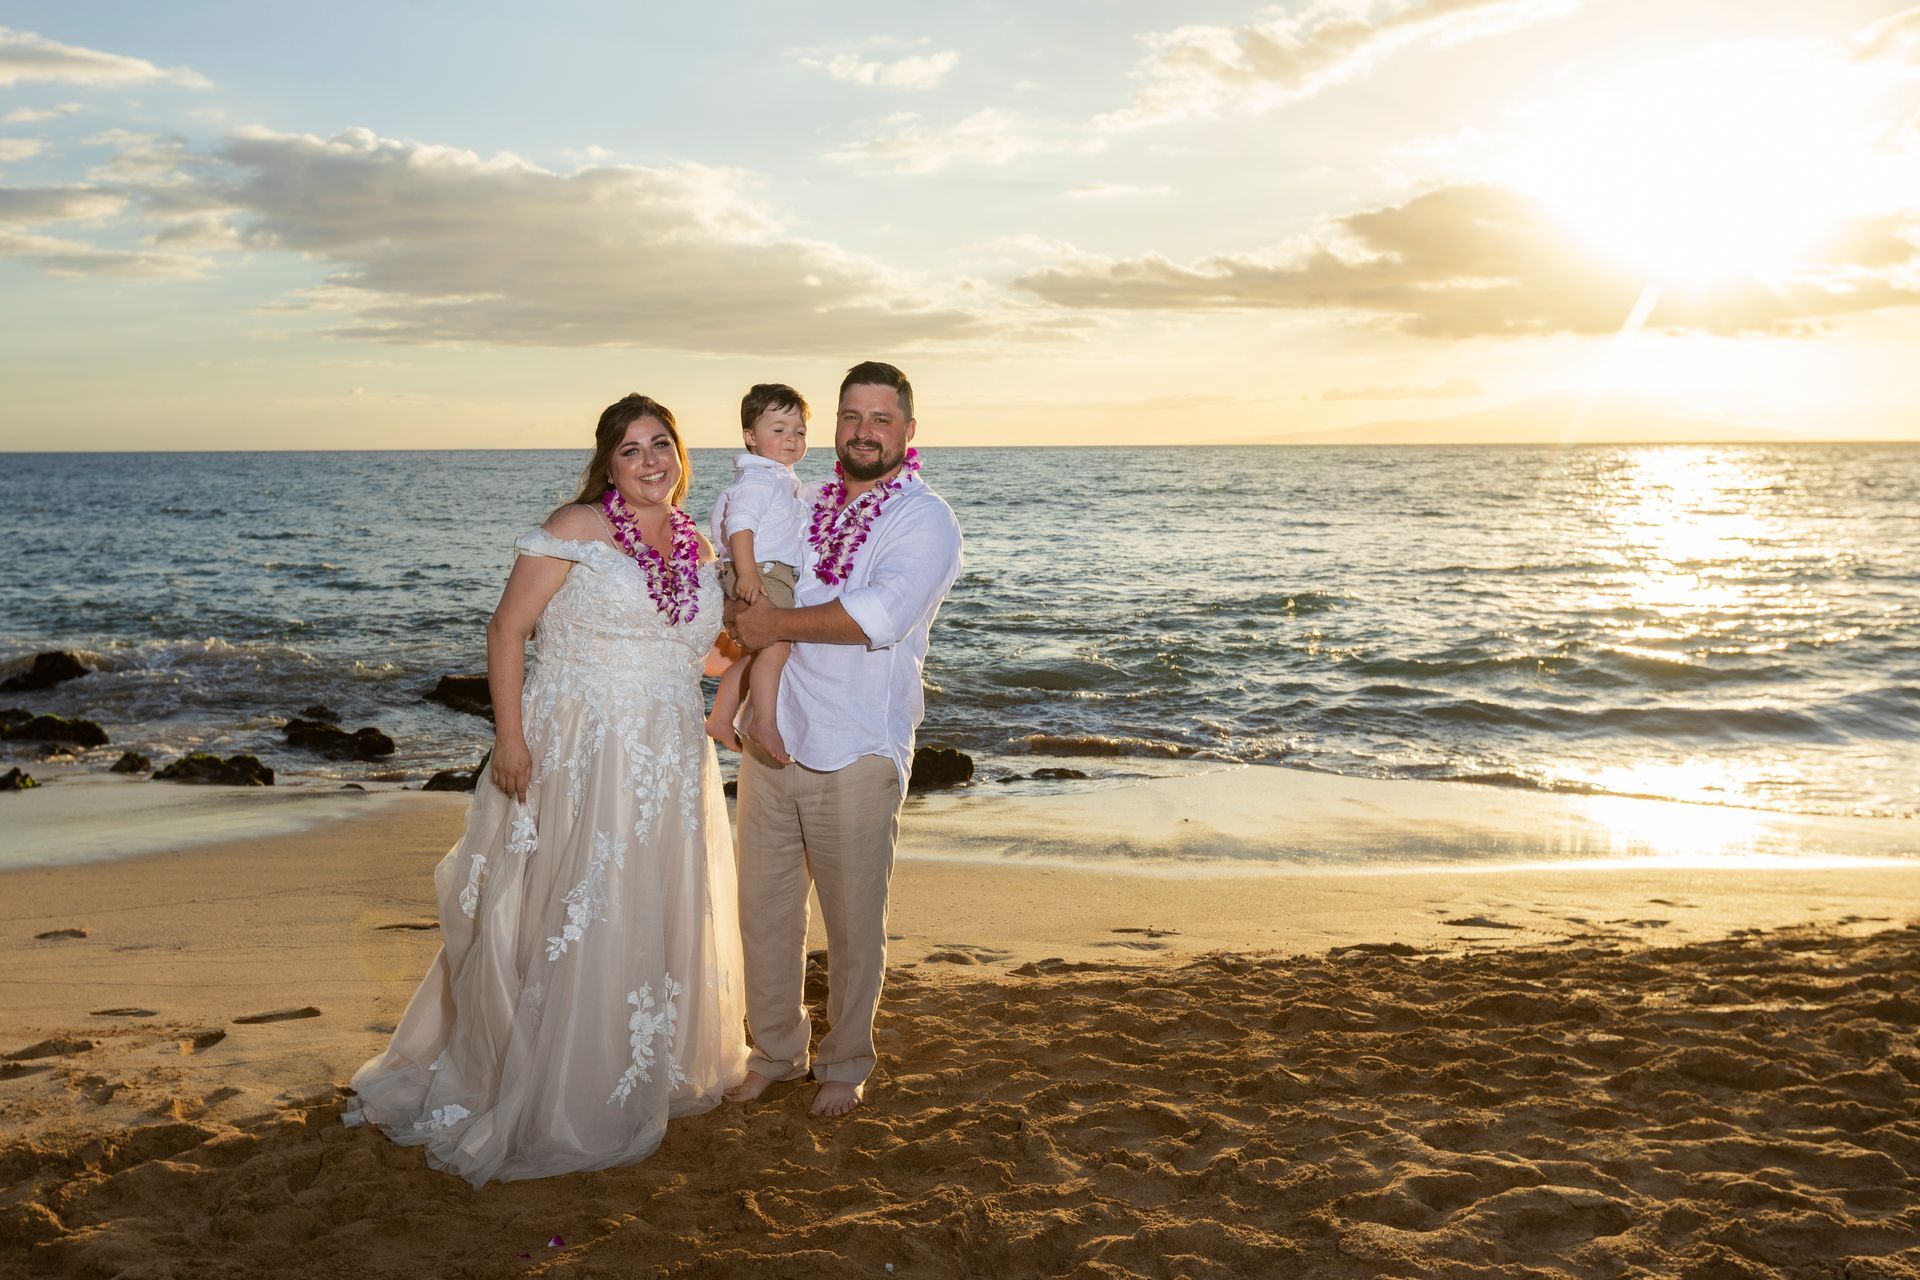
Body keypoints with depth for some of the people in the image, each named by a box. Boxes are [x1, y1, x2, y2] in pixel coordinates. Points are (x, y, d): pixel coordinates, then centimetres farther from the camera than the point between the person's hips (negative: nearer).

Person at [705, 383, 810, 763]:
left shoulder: (783, 482, 22)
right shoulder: (757, 479, -12)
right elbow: (739, 524, -23)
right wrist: (747, 573, -31)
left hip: (777, 575, 11)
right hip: (759, 575, -11)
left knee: (752, 653, 16)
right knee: (776, 644, -22)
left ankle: (720, 720, 23)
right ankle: (765, 724, -23)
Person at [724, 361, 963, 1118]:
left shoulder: (925, 522, -6)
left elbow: (881, 616, -22)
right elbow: (747, 594, 28)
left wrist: (777, 625, -15)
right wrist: (738, 624, 6)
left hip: (855, 753, -5)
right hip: (770, 741, 5)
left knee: (853, 921, 6)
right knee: (764, 908, 12)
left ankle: (846, 1064, 25)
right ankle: (776, 1050, 30)